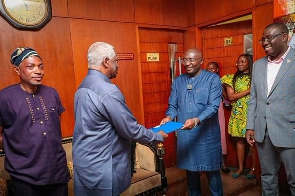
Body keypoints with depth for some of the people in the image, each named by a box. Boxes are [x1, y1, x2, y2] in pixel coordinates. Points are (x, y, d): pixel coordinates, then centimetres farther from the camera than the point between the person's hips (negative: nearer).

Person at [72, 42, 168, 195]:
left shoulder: (83, 86, 5)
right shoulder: (108, 91, -24)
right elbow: (131, 130, -19)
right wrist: (158, 137, -1)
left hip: (85, 162, 9)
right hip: (100, 168, -9)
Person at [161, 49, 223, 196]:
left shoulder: (213, 79, -5)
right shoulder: (178, 81, 7)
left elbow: (213, 106, -15)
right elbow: (172, 105, 8)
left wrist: (197, 120, -31)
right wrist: (169, 117, -14)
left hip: (207, 134, -3)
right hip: (185, 135, 4)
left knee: (212, 171, 11)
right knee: (190, 170, 18)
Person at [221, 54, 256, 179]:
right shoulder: (232, 78, 6)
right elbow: (230, 96, -4)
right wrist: (249, 90, -10)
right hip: (238, 113, 2)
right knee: (240, 140, 7)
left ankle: (254, 168, 18)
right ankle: (240, 168, 19)